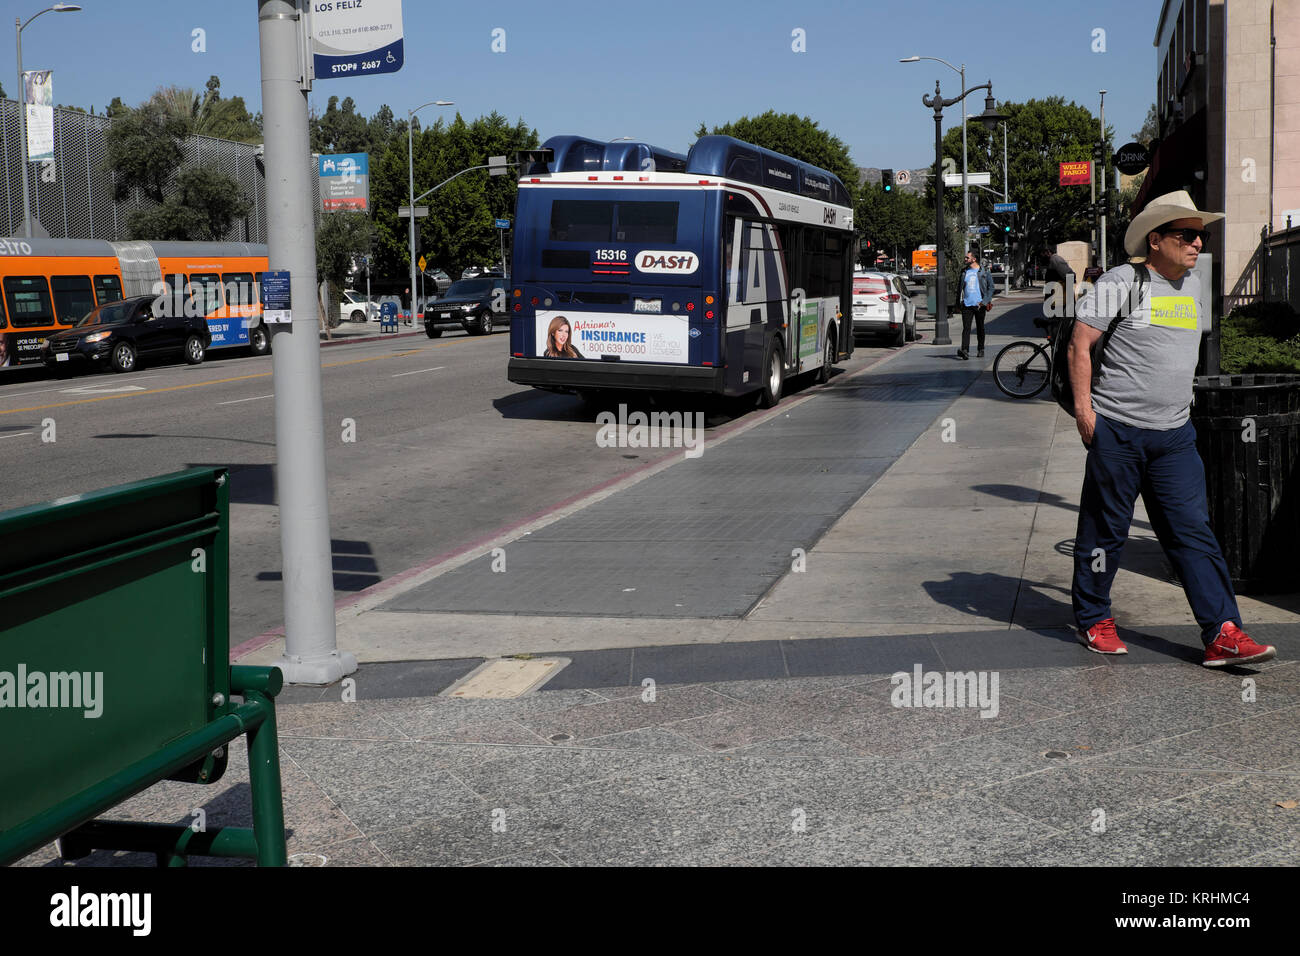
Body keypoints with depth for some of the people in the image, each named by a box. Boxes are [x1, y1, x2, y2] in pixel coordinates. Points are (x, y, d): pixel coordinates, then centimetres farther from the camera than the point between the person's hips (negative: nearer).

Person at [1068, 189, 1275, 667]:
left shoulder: (1194, 288, 14)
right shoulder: (1120, 284, -7)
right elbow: (1080, 345, -8)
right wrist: (1083, 407, -14)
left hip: (1174, 434, 5)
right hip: (1116, 430, -5)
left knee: (1193, 530, -1)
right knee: (1105, 529, 5)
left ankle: (1222, 633, -4)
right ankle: (1094, 620, 21)